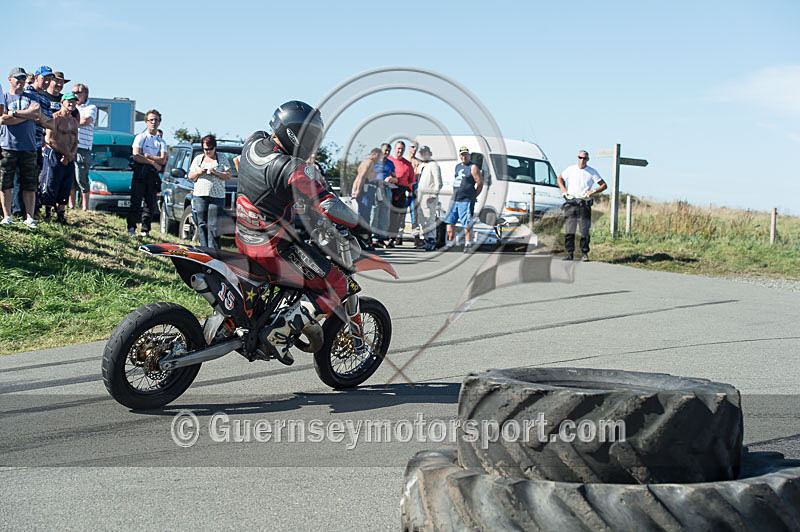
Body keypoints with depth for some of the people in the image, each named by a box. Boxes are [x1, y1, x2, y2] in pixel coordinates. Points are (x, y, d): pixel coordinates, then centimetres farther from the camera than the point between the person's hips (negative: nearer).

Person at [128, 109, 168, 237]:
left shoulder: (161, 142, 17)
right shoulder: (140, 137, 8)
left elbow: (163, 160, 2)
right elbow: (136, 157, -6)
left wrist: (146, 155, -6)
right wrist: (153, 162, -9)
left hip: (153, 174, 3)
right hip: (140, 172, -3)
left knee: (150, 203, 0)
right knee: (136, 200, -8)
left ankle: (145, 230, 4)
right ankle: (131, 227, -4)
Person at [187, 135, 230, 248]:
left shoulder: (222, 160, 9)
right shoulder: (198, 159, 17)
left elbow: (228, 176, 2)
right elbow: (190, 176, 17)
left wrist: (216, 173, -14)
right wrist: (198, 173, -4)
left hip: (217, 196, -3)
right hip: (200, 196, 3)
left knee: (213, 225, -9)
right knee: (202, 224, 0)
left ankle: (213, 250, -9)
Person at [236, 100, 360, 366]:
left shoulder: (253, 142, 1)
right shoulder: (294, 169, -24)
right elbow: (327, 205, -26)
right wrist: (357, 221, -10)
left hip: (243, 235, 9)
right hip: (272, 246, -9)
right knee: (337, 286, -3)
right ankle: (277, 333, -8)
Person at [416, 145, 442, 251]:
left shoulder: (434, 165, -7)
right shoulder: (421, 165, 19)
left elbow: (438, 183, -12)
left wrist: (434, 195, -19)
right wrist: (417, 192, 16)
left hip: (429, 196, -9)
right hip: (420, 195, 9)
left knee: (430, 219, -10)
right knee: (422, 219, 10)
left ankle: (432, 241, -8)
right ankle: (426, 238, 19)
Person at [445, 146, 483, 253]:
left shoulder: (473, 167, -7)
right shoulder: (457, 166, 16)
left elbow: (480, 183, -10)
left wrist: (473, 196, -6)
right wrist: (455, 194, 14)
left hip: (466, 201, -8)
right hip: (454, 200, 8)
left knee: (467, 224, -5)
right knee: (450, 222, 10)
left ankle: (468, 245, 0)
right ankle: (449, 243, 19)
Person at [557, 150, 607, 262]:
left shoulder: (592, 172, 6)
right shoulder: (570, 169, 10)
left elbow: (604, 185, 8)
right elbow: (560, 178, 24)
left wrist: (594, 191, -8)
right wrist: (563, 189, 8)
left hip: (584, 204, -1)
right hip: (570, 203, 1)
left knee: (585, 231, -3)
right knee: (569, 231, -1)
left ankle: (585, 253, 5)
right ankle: (570, 253, 6)